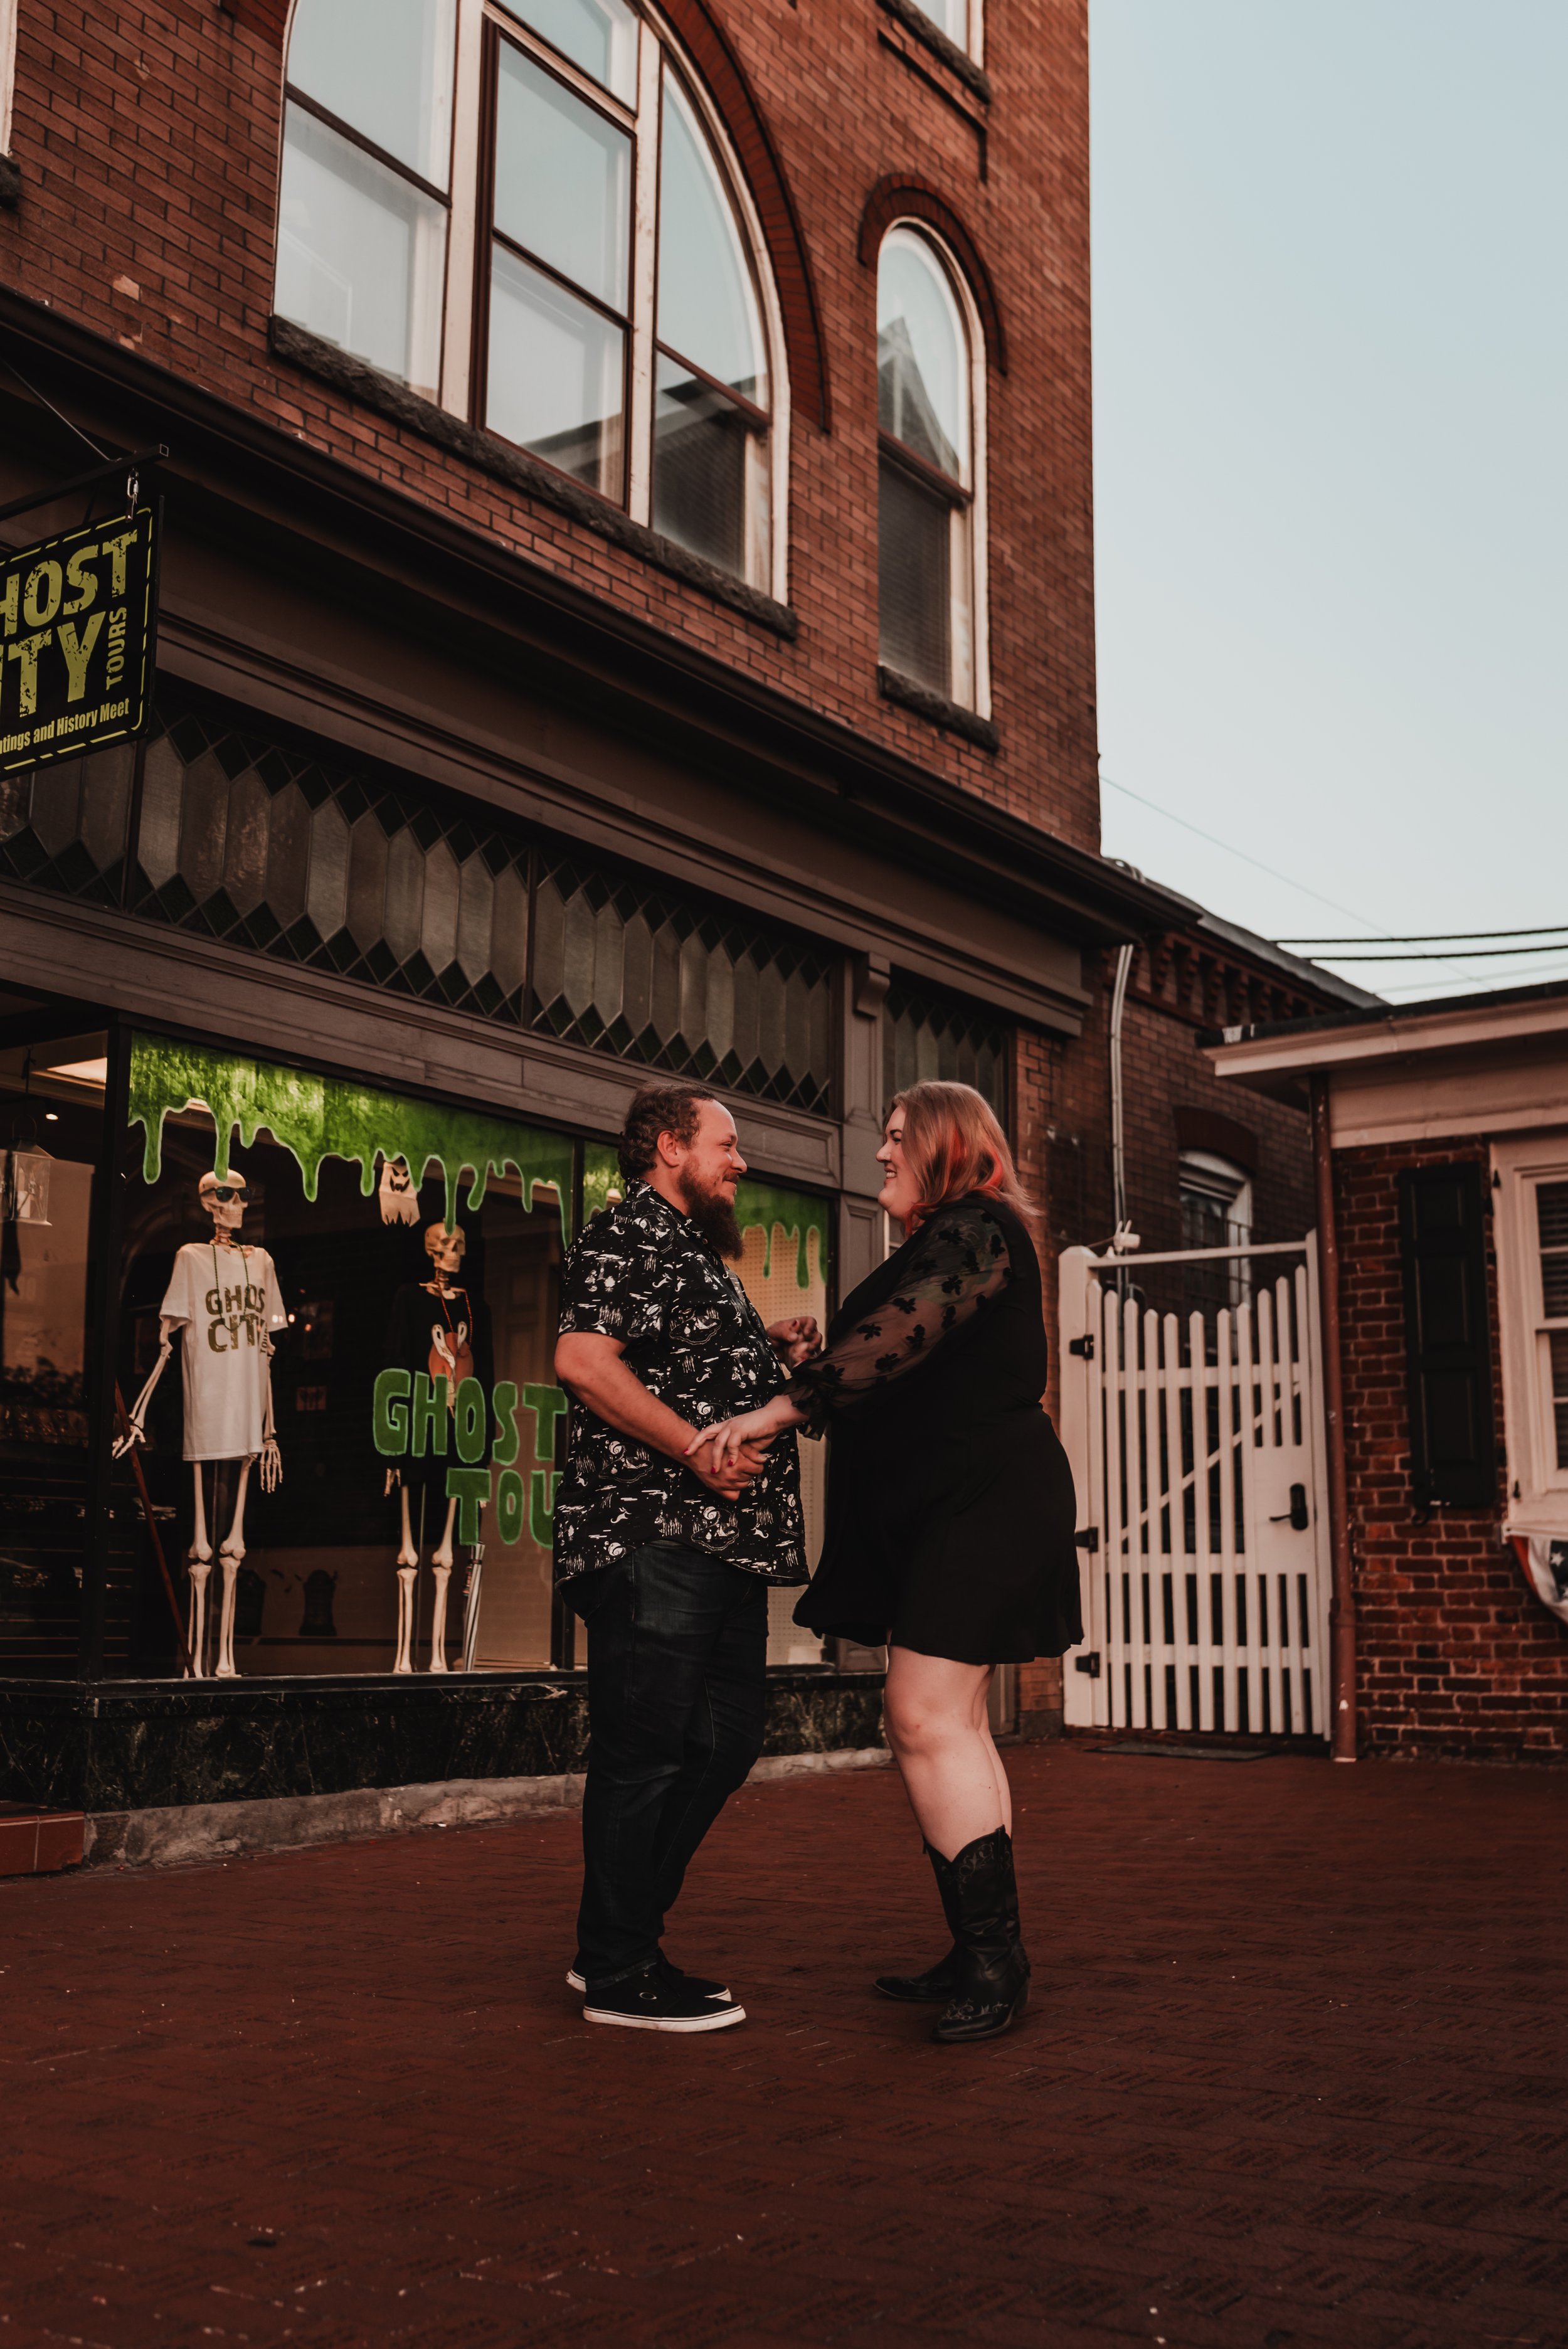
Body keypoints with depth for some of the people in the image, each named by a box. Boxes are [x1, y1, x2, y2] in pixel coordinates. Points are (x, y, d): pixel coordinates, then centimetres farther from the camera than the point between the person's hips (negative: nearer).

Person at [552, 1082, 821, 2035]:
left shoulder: (697, 1250, 25)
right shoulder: (627, 1233, -7)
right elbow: (584, 1360, -20)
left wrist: (772, 1350, 15)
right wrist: (697, 1450, -21)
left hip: (726, 1536, 11)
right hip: (653, 1533, -11)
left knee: (727, 1738, 13)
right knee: (647, 1750, -4)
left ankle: (619, 1942, 23)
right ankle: (620, 1973, 7)